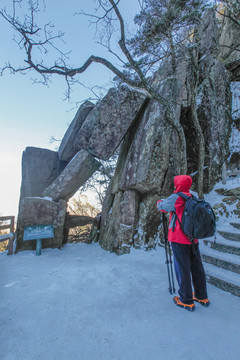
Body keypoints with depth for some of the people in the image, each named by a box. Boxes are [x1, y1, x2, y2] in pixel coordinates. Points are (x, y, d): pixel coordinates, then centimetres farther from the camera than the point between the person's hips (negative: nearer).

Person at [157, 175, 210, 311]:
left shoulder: (176, 198, -13)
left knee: (182, 269, 4)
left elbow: (161, 206, -1)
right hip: (193, 239, 7)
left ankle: (186, 301, 15)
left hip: (179, 240, -7)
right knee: (197, 268, 17)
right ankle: (202, 297, 32)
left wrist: (160, 201, 21)